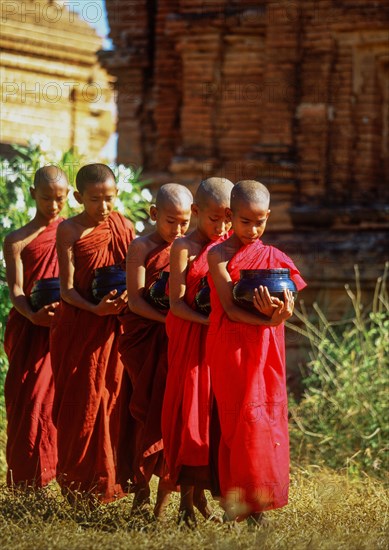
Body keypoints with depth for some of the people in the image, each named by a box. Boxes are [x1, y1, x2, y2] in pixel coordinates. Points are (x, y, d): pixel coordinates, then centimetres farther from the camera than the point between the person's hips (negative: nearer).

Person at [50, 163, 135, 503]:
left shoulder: (124, 227, 5)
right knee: (83, 404, 0)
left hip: (117, 327, 3)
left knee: (114, 401, 4)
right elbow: (67, 289, -9)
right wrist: (96, 309, -25)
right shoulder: (70, 231, -7)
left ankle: (111, 481, 13)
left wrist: (128, 298, -13)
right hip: (80, 328, -3)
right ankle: (78, 485, 8)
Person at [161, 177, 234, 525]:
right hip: (191, 338, -4)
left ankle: (201, 490, 10)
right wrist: (206, 321, -22)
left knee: (217, 412, 2)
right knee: (190, 413, -3)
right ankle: (187, 496, 2)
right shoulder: (185, 248, -4)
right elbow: (176, 303, -8)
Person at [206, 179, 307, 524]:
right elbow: (230, 309, -11)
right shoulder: (219, 256, -3)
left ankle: (258, 501, 5)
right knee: (236, 420, -4)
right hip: (231, 349, -4)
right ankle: (236, 499, -1)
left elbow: (288, 309, 2)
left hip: (267, 351, 4)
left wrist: (280, 310, -22)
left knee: (265, 418, 1)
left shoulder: (273, 258, 9)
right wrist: (267, 320, -23)